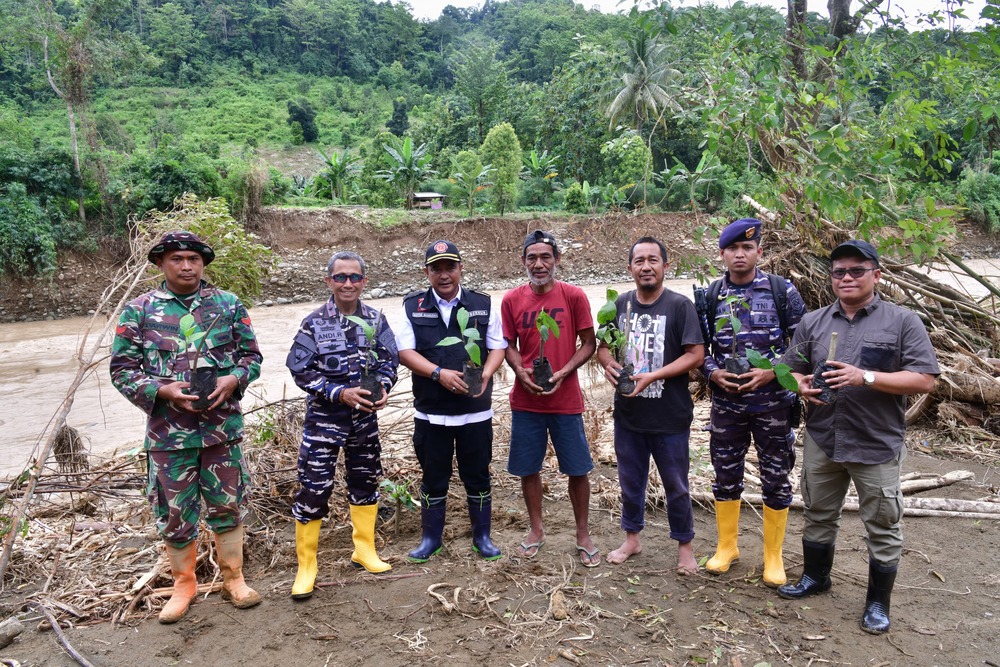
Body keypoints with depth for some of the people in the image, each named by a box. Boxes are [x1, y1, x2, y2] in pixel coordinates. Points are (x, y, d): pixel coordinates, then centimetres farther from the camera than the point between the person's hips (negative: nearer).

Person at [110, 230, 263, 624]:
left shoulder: (228, 304, 3)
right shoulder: (139, 310, -1)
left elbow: (251, 354, 8)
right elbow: (122, 369, 0)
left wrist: (234, 379, -13)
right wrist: (162, 391, -16)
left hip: (223, 427, 1)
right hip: (169, 432, 0)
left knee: (228, 506, 12)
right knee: (176, 513, 11)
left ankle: (233, 578, 29)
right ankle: (183, 584, 31)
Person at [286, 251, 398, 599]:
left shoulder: (376, 320, 0)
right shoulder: (314, 323, -10)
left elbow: (389, 360, 5)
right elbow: (300, 371, -11)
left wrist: (383, 387, -15)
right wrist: (340, 393, -21)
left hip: (365, 418, 4)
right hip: (324, 419, -4)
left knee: (366, 482, 16)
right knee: (313, 489, -3)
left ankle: (364, 550, 35)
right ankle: (306, 567, 14)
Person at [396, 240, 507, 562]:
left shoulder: (483, 305, 3)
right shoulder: (413, 307, 1)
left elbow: (498, 346, 5)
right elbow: (404, 351, -4)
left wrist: (485, 375, -15)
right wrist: (439, 373, -18)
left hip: (476, 410, 1)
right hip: (430, 411, 0)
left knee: (478, 476, 10)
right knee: (433, 477, 11)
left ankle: (482, 536, 27)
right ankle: (431, 538, 27)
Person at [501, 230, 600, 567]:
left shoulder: (574, 296, -6)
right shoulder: (512, 300, 0)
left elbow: (589, 343, -2)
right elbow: (509, 345, 7)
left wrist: (563, 373, -15)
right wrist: (521, 371, -12)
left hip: (566, 399, -2)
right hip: (525, 400, 2)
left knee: (578, 469, 6)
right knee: (528, 468, 12)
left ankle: (583, 535, 26)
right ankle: (536, 529, 33)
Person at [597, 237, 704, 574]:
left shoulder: (680, 305, -10)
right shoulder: (620, 304, 3)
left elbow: (695, 354, -13)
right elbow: (602, 345, 11)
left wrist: (652, 376, -21)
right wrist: (608, 363, -12)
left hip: (670, 416, -4)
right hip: (627, 412, 4)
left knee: (676, 484, 11)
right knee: (630, 480, 18)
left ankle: (684, 545, 30)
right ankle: (632, 538, 36)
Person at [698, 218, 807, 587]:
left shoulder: (782, 290, -3)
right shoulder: (710, 295, 3)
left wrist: (772, 371, -14)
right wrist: (712, 372, -11)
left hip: (773, 402, -2)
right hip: (726, 403, 2)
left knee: (776, 479, 8)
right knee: (726, 476, 12)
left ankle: (773, 556, 25)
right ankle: (726, 546, 30)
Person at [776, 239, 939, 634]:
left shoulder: (903, 321, -5)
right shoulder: (812, 322, 7)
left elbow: (924, 380, -10)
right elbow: (792, 369, 12)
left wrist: (866, 377, -22)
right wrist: (801, 385, -11)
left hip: (877, 445, -3)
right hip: (821, 441, 4)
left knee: (882, 526, 8)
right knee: (819, 515, 18)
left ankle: (878, 602, 26)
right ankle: (815, 577, 38)